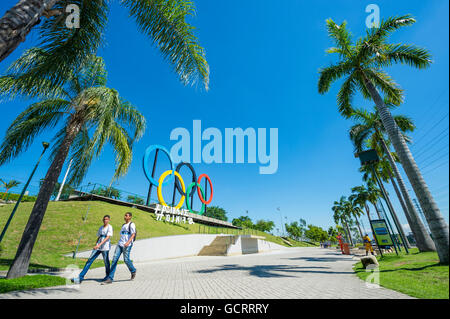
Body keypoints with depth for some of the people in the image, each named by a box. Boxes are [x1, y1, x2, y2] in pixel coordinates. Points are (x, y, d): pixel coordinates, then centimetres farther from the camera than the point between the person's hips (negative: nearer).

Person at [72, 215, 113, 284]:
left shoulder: (110, 227, -8)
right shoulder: (101, 228, 14)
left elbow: (107, 237, -17)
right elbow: (98, 237, 21)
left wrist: (99, 244, -26)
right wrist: (95, 246, 16)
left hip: (105, 248, -6)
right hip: (98, 247, 6)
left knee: (106, 262, 3)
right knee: (89, 260, 0)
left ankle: (108, 276, 23)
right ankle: (80, 277, 5)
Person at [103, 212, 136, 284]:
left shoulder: (131, 224, -5)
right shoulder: (123, 225, 20)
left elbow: (133, 234, -15)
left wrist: (128, 242, -28)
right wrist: (120, 242, 22)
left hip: (127, 245, -7)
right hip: (120, 244, 7)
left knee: (126, 260, -5)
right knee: (114, 259, -1)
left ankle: (133, 271, 22)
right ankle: (110, 278, 3)